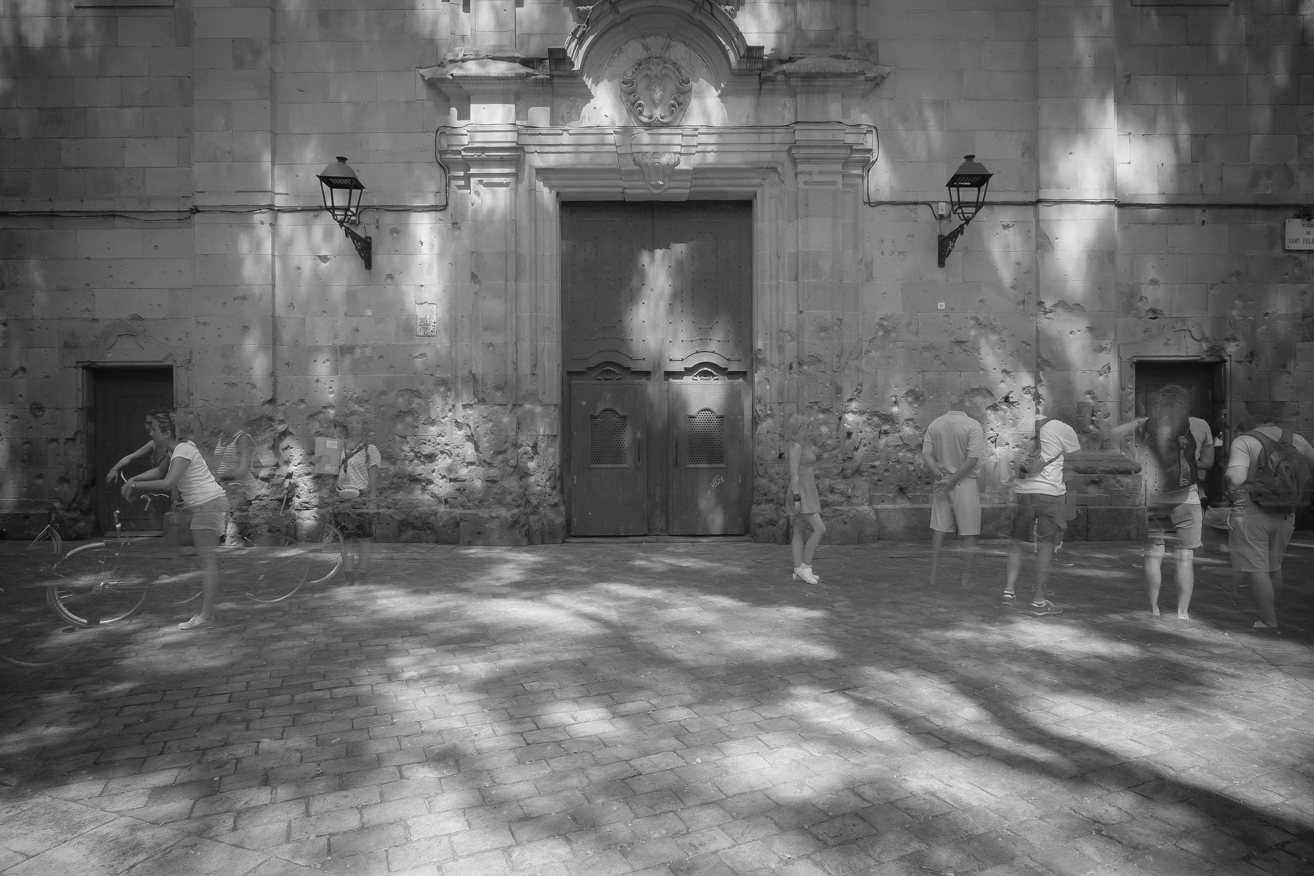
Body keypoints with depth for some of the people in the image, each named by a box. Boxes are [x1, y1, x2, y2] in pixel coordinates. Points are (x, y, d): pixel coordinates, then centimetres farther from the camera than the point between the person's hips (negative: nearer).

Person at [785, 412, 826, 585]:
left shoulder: (804, 446, 15)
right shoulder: (796, 446, -14)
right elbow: (793, 474, -19)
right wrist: (797, 499, -23)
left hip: (806, 493, 10)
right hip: (800, 494, -10)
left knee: (798, 532, 8)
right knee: (819, 529, -12)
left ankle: (799, 571, 9)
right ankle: (805, 567, -6)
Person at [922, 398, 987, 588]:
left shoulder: (935, 424, 3)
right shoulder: (973, 426, -12)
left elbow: (926, 454, 0)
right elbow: (972, 459, -17)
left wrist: (941, 477, -5)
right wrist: (951, 481, -12)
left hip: (941, 482, 5)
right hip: (965, 484, -5)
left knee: (938, 529, 11)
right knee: (969, 533, 6)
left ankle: (933, 574, 16)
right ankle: (966, 578, 12)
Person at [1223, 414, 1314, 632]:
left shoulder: (1244, 441, -14)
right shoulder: (1296, 440, 3)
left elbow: (1235, 477, -25)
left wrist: (1227, 477, -5)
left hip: (1251, 513, -6)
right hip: (1284, 515, 6)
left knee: (1257, 569, 2)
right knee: (1274, 567, 21)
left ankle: (1268, 622, 4)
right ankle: (1271, 612, 35)